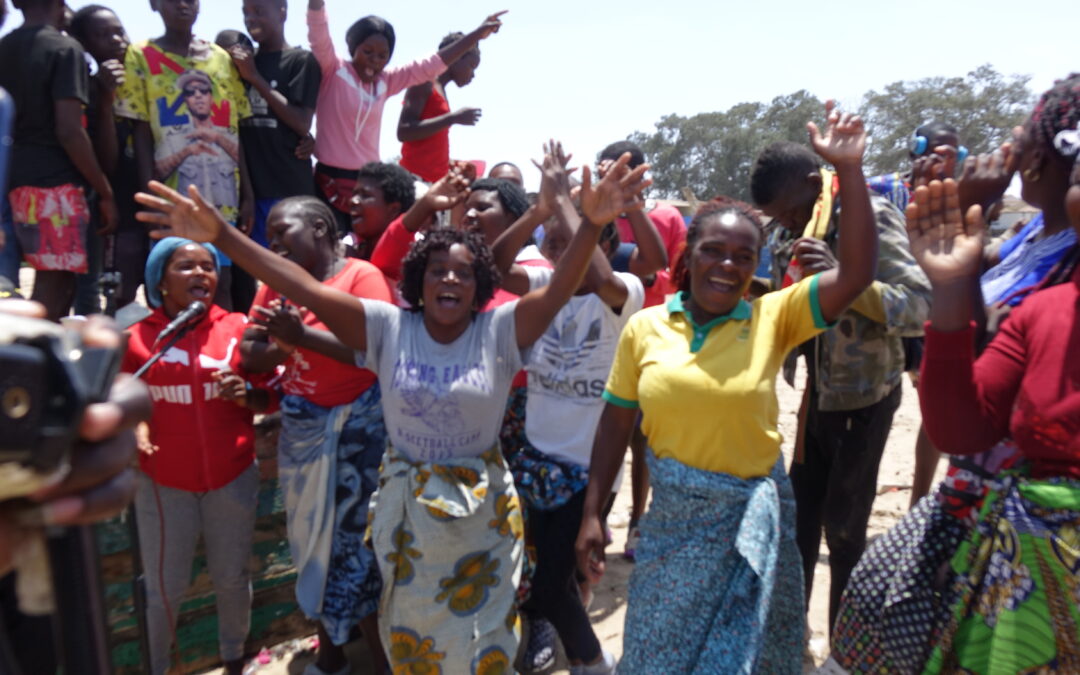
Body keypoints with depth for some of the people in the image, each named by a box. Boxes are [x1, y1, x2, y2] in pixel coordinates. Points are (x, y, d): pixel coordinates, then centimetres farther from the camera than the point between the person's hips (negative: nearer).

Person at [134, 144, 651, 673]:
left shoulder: (500, 331, -12)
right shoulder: (389, 328, -10)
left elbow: (559, 290, -26)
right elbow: (305, 290, -18)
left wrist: (591, 223, -44)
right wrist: (220, 234, -26)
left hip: (482, 510, -1)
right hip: (405, 507, 1)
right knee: (409, 631, 22)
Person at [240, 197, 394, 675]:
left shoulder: (362, 276, -11)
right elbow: (250, 357, 4)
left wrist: (304, 335, -27)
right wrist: (287, 345, -15)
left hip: (353, 428, -6)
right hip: (298, 427, 6)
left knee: (353, 543, -1)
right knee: (311, 540, 16)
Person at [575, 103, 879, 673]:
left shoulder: (772, 318, -9)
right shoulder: (644, 327, -5)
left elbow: (855, 273, -19)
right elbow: (616, 422, 0)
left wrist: (849, 171, -25)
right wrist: (592, 513, 0)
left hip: (748, 517, -1)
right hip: (671, 514, 2)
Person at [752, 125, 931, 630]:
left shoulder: (872, 217, -16)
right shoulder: (785, 236, 2)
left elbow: (920, 307, -25)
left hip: (864, 396, -6)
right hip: (815, 393, 6)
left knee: (843, 523, 2)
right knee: (799, 512, 13)